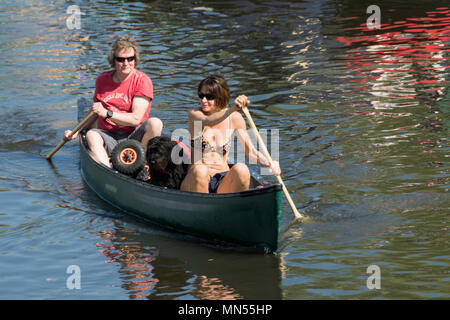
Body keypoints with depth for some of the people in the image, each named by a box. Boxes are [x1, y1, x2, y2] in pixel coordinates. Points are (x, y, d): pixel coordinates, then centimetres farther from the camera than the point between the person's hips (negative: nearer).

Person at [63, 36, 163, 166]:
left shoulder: (142, 81, -3)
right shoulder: (102, 79, 12)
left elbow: (136, 119, -11)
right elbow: (95, 113, 23)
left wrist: (107, 113, -20)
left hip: (133, 137, -2)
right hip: (108, 137, 3)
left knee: (155, 123, -30)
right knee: (91, 135, -30)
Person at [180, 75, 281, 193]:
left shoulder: (234, 118, 3)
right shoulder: (194, 114, -4)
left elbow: (250, 150, 3)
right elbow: (208, 122, -27)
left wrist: (269, 163, -18)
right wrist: (233, 109, -45)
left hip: (222, 182, 2)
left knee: (241, 169, -29)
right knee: (200, 170, -35)